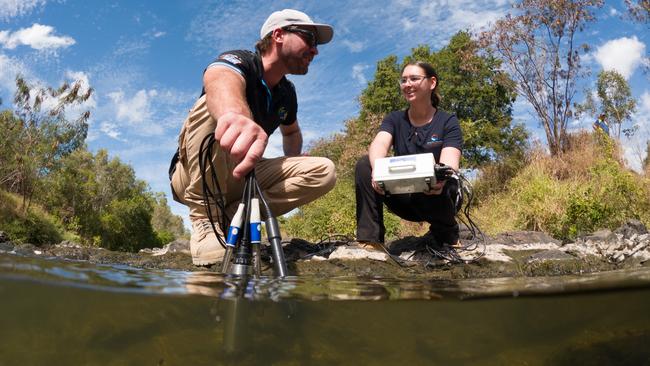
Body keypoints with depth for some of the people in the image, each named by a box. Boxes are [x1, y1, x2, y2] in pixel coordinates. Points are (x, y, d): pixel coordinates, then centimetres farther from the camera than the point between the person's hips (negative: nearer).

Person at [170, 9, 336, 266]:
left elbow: (291, 131, 28)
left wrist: (290, 172, 11)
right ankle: (205, 219, -25)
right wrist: (233, 114, -66)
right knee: (216, 108, -33)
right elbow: (221, 81, -42)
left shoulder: (287, 92, 6)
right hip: (193, 176, -5)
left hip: (239, 178, 6)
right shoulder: (238, 61, -15)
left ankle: (231, 216, -17)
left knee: (324, 170, -13)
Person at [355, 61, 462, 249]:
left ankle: (447, 234, -2)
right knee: (365, 165, -20)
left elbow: (449, 162, -20)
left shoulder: (448, 122, -3)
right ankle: (371, 240, -22)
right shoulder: (394, 119, 4)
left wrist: (440, 179, -46)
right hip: (403, 197, 2)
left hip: (435, 196, -2)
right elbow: (379, 144, -18)